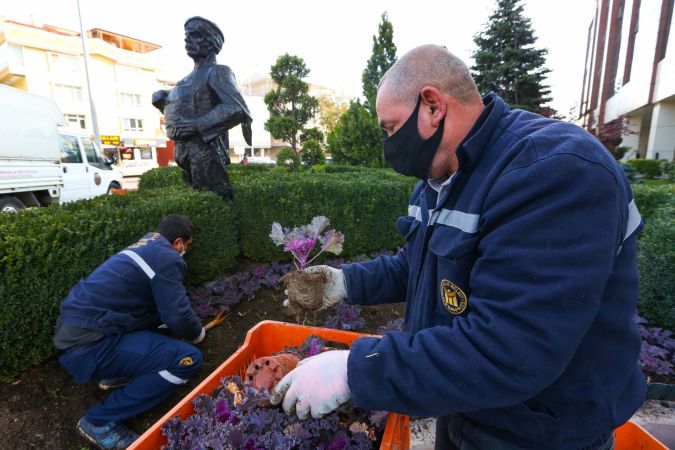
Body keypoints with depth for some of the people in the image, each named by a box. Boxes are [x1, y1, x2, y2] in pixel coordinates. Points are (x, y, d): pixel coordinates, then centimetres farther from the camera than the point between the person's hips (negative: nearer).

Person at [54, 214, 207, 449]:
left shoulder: (145, 247, 16)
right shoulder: (167, 258, -13)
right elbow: (179, 316, -16)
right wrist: (197, 333, 6)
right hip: (89, 346, -10)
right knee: (188, 359, -15)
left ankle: (117, 374, 20)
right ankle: (100, 420, -4)